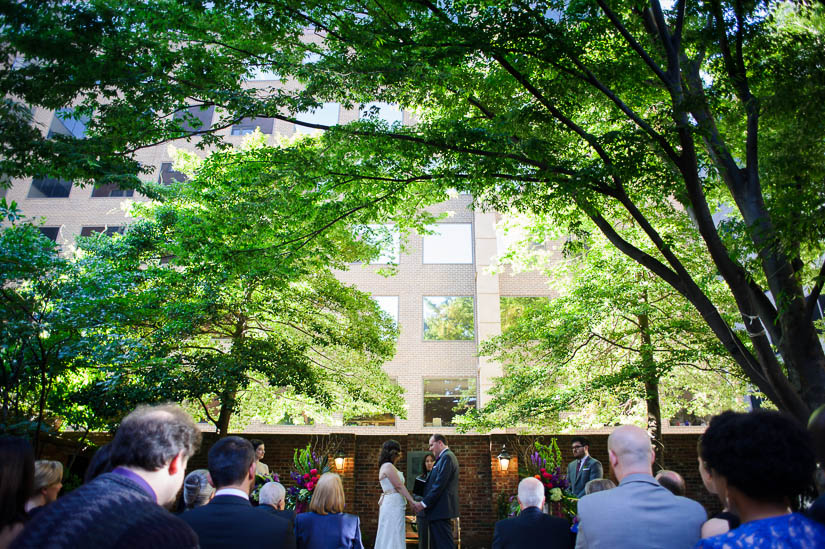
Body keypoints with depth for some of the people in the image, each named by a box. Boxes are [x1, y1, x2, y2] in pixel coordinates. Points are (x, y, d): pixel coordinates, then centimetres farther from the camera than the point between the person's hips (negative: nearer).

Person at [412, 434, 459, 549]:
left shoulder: (447, 457, -11)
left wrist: (424, 503, -16)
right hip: (440, 510, 10)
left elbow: (439, 485, -19)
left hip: (440, 510, -10)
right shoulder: (446, 457, 19)